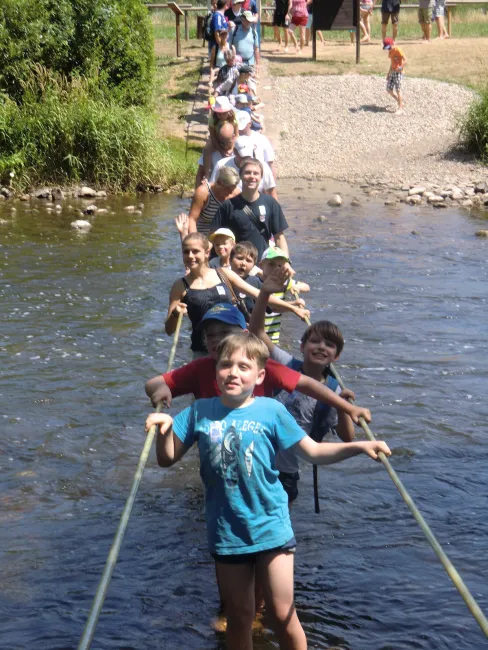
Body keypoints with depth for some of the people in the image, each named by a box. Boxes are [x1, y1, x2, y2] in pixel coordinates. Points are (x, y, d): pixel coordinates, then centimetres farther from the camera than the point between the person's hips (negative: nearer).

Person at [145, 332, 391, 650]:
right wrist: (165, 427, -16)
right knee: (239, 618, 14)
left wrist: (359, 446, -19)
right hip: (227, 534, 2)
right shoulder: (200, 412, -2)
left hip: (271, 529, -2)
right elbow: (168, 459, 2)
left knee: (283, 613, 2)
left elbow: (314, 452, -7)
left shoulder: (271, 410, -8)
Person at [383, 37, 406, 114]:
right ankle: (400, 102, 23)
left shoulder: (397, 50, -13)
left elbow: (405, 60, -17)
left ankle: (400, 108, -4)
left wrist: (400, 68, -25)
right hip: (392, 72, 9)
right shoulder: (390, 51, 13)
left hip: (398, 72, -9)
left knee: (398, 90, -9)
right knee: (389, 89, 6)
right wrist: (389, 73, 22)